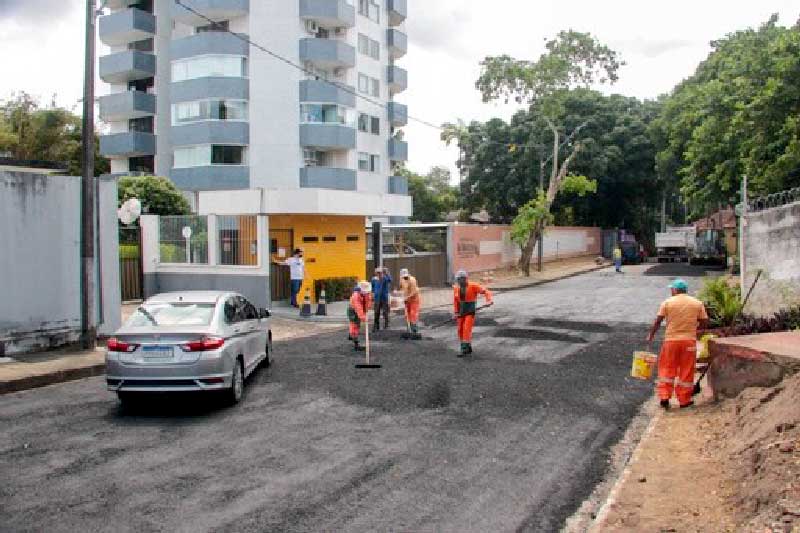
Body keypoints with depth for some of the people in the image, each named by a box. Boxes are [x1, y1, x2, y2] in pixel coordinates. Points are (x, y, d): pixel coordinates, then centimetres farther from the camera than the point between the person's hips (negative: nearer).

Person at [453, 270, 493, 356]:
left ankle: (464, 349, -13)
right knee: (460, 330, 6)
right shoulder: (456, 288, 3)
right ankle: (468, 347, 22)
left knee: (467, 329, -15)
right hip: (461, 312, 6)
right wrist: (456, 313, 7)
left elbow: (486, 291, -14)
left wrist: (489, 300, -29)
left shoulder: (473, 286, -12)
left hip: (471, 311, -6)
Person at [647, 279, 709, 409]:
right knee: (686, 371, 8)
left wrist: (650, 336, 7)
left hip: (671, 340, -1)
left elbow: (658, 321, -4)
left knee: (667, 369, 8)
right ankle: (684, 400, 14)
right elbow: (704, 323, 3)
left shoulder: (667, 303, -2)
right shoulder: (697, 303, 3)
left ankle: (664, 397, 2)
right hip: (689, 341, 1)